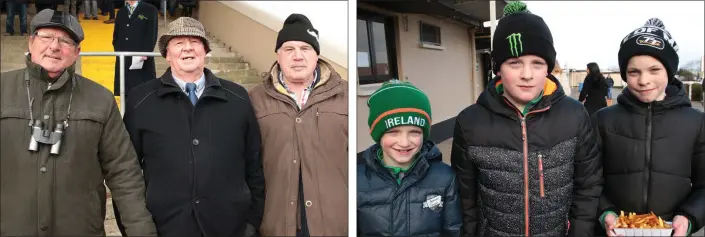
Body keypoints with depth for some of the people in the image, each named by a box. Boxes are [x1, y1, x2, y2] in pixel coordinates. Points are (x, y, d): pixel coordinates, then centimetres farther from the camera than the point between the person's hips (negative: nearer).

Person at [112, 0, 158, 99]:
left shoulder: (150, 10, 3)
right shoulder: (121, 12, 18)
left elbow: (152, 35, -7)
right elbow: (116, 36, 17)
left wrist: (144, 53, -17)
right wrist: (118, 51, 0)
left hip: (143, 62, -4)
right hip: (123, 62, 5)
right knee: (125, 94, 7)